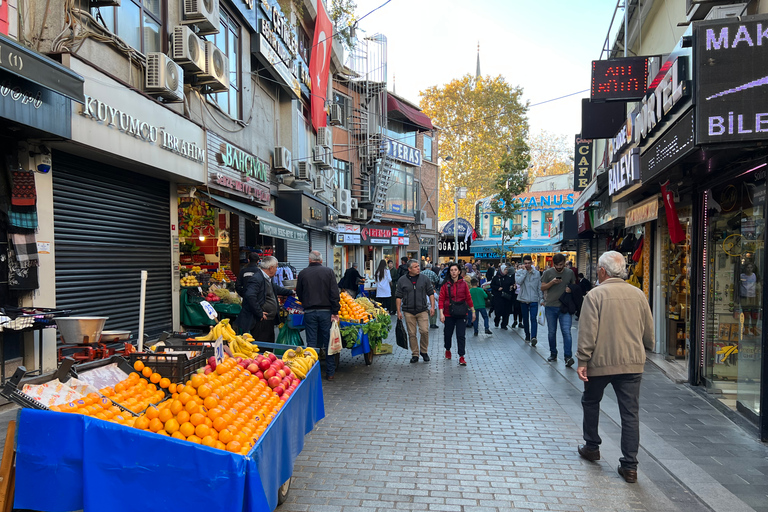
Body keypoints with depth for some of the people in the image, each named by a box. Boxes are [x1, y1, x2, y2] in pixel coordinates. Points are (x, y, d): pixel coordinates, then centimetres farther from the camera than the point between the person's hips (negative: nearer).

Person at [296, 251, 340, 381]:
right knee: (328, 343, 7)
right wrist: (335, 312, -5)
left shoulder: (303, 273, 1)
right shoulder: (329, 272, -2)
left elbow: (299, 293, 10)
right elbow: (334, 293, -7)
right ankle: (330, 372, 13)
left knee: (311, 343, 6)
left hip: (309, 312, 1)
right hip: (326, 311, 0)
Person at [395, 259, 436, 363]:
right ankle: (415, 354, 16)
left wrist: (432, 306, 0)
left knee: (424, 331, -10)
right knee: (412, 334, 3)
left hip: (422, 310, 0)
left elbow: (431, 293, 9)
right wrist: (398, 311, -1)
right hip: (408, 312, 0)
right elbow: (398, 296, 4)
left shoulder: (424, 279, 5)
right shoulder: (402, 280, 2)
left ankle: (424, 351, 12)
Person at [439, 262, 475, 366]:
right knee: (448, 333, 14)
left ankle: (461, 357, 1)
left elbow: (468, 298, 7)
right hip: (449, 314, 1)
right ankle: (447, 350, 41)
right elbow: (441, 299, -2)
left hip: (461, 314, 0)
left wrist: (473, 312, 9)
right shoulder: (446, 284, -2)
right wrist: (441, 313, -9)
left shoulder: (463, 284, 0)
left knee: (461, 335, -4)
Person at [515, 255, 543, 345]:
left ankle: (533, 337, -23)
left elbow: (539, 287, 10)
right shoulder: (519, 272, 1)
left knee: (533, 319, -13)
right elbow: (518, 281, -20)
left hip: (534, 300, -1)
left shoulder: (537, 273, 6)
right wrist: (524, 271, -14)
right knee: (525, 319, 11)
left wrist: (541, 299, 6)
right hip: (523, 299, 1)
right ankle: (527, 336, 25)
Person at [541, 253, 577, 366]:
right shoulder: (548, 273, 1)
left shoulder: (570, 272, 5)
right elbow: (542, 288, 0)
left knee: (566, 332, -11)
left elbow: (574, 285, 16)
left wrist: (571, 289, -7)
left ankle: (568, 357, -9)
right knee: (552, 332, 11)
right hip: (550, 306, 1)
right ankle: (553, 354, 25)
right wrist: (552, 282, -17)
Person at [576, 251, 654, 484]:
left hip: (601, 361, -3)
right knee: (630, 412, 6)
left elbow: (588, 333, -15)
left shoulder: (595, 295, -10)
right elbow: (649, 331, 11)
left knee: (591, 402, 20)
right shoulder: (638, 294, 3)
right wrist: (644, 351, 28)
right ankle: (629, 466, 7)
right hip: (632, 362, 3)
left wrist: (582, 362, -10)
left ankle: (592, 447, 33)